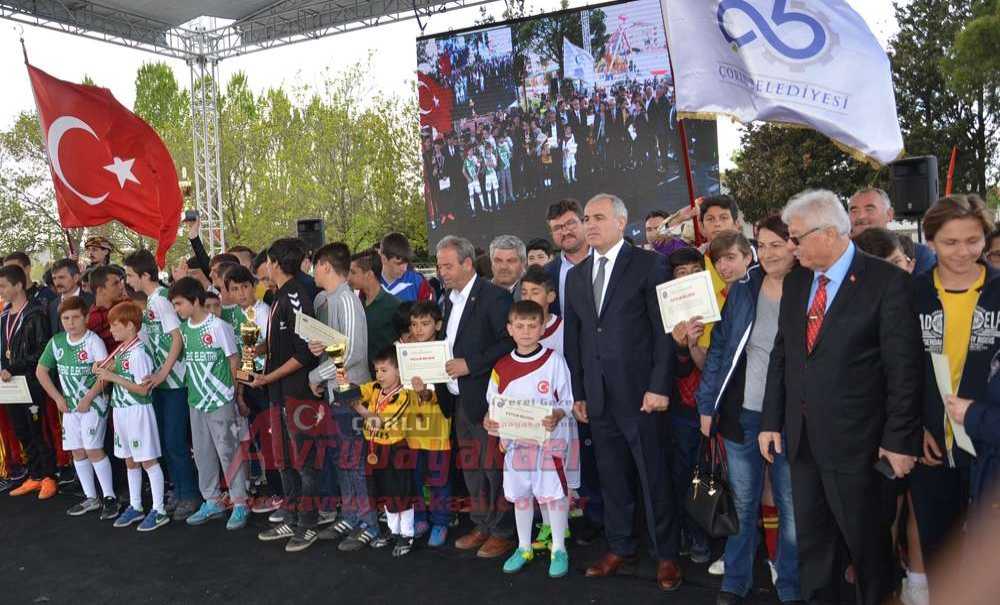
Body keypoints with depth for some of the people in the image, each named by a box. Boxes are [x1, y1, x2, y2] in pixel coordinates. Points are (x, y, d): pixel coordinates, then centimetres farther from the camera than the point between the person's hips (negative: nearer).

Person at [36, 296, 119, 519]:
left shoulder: (93, 341, -13)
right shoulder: (56, 342, 3)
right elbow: (41, 371, 12)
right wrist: (57, 398, 6)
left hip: (93, 404, -6)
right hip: (69, 405, 6)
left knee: (93, 449, -10)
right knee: (77, 451, 10)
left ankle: (109, 497, 1)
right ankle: (90, 498, 22)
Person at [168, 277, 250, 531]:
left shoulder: (218, 326, -12)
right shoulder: (183, 328, 6)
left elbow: (234, 361, -7)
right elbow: (186, 360, 13)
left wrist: (236, 397, -4)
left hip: (220, 401, -7)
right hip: (196, 401, 7)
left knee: (228, 452, -1)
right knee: (202, 453, 13)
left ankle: (240, 504, 9)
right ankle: (213, 502, 26)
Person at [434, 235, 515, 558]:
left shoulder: (494, 297, -12)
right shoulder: (449, 300, 13)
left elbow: (510, 342, -18)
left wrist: (470, 364, -20)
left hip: (485, 398, -8)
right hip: (458, 398, 8)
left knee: (493, 466, 0)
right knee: (471, 467, 16)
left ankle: (502, 532, 14)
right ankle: (482, 526, 29)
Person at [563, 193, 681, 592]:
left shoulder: (649, 264, -4)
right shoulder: (575, 275, 13)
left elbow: (664, 330, -8)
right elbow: (573, 339, 14)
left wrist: (659, 386, -13)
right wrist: (578, 392, 10)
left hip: (640, 392, -5)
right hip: (597, 396, 5)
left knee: (654, 478, 4)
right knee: (612, 478, 14)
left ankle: (666, 555, 19)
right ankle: (620, 549, 28)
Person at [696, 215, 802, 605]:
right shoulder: (743, 289, 1)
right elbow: (720, 348, 4)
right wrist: (707, 404, 1)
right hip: (741, 412, 2)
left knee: (792, 506, 9)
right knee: (741, 502, 13)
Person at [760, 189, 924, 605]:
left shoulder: (886, 282, -12)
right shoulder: (794, 282, 7)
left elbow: (905, 368, -12)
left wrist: (900, 440, -12)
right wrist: (771, 421, 8)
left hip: (854, 441, -6)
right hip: (802, 438, 6)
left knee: (867, 541, 11)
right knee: (811, 539, 17)